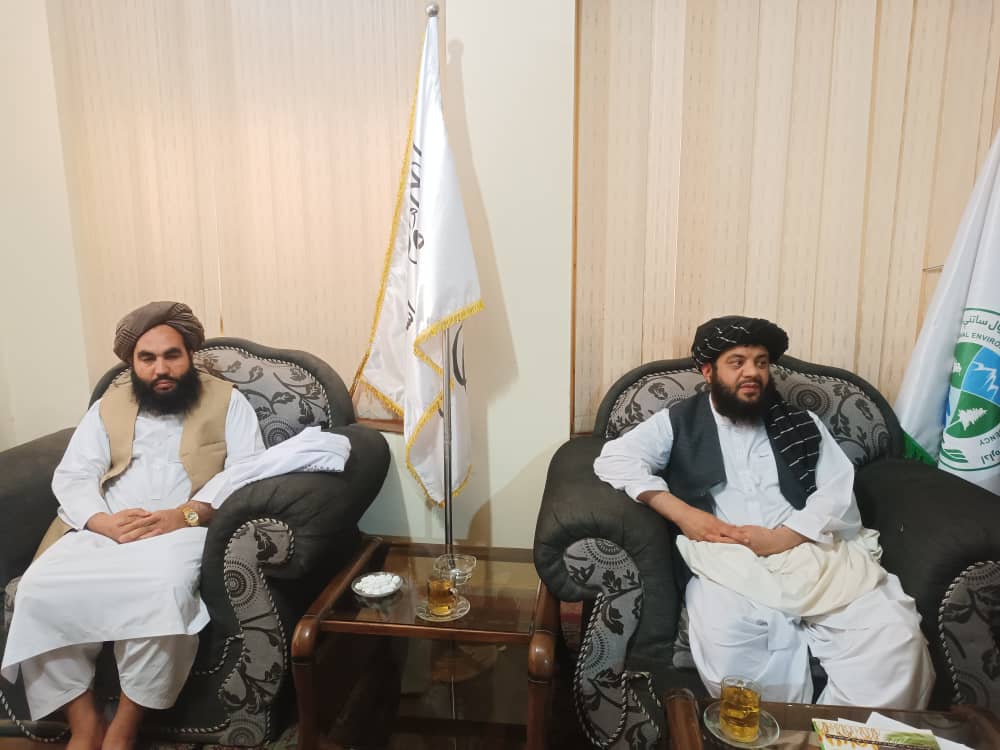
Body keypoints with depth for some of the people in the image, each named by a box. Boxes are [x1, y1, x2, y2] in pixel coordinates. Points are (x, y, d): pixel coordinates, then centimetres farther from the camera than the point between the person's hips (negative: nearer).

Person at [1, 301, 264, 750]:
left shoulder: (227, 401, 6)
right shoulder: (109, 405, 17)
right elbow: (71, 477, 9)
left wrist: (186, 514, -20)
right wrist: (104, 521, -13)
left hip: (185, 530, -4)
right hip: (103, 532, 4)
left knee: (162, 590, -35)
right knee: (40, 589, -24)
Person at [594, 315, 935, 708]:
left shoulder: (801, 424, 17)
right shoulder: (678, 423, 11)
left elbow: (838, 495, 7)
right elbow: (614, 459, -1)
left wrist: (779, 538, -11)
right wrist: (683, 514, -12)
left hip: (814, 557, 3)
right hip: (728, 567, -2)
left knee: (894, 635, -23)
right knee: (725, 641, -33)